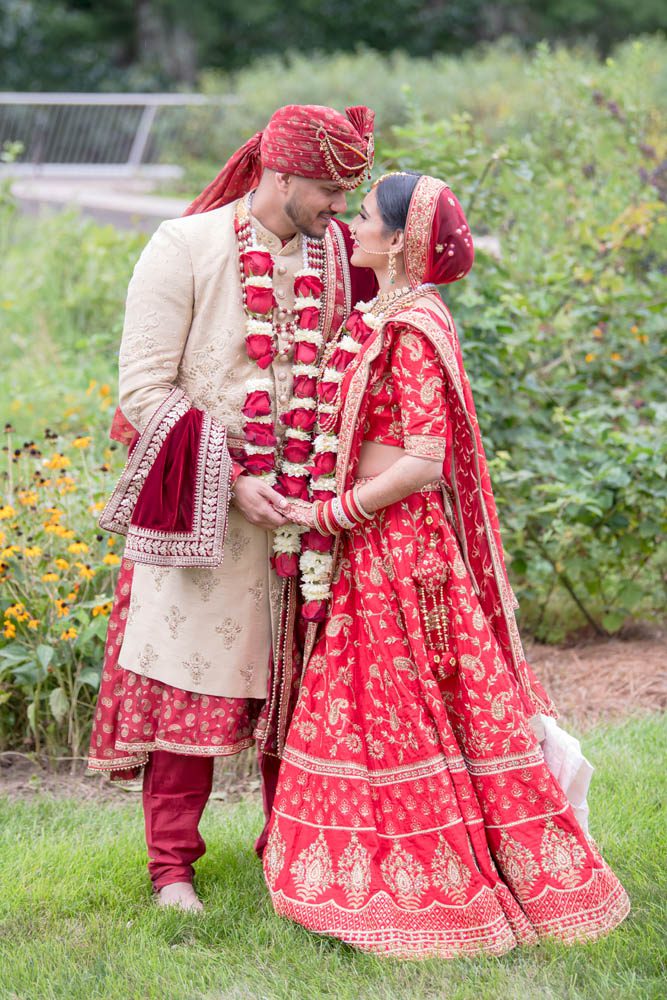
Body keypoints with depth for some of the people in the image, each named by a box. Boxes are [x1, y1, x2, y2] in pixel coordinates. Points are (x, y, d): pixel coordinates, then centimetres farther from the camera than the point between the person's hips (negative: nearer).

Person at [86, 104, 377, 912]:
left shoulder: (339, 255, 5)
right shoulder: (185, 249, -8)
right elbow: (143, 388, -9)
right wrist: (231, 478, -15)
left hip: (303, 509, 4)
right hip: (203, 508, -4)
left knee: (294, 684, 9)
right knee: (188, 679, 0)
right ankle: (172, 864, 10)